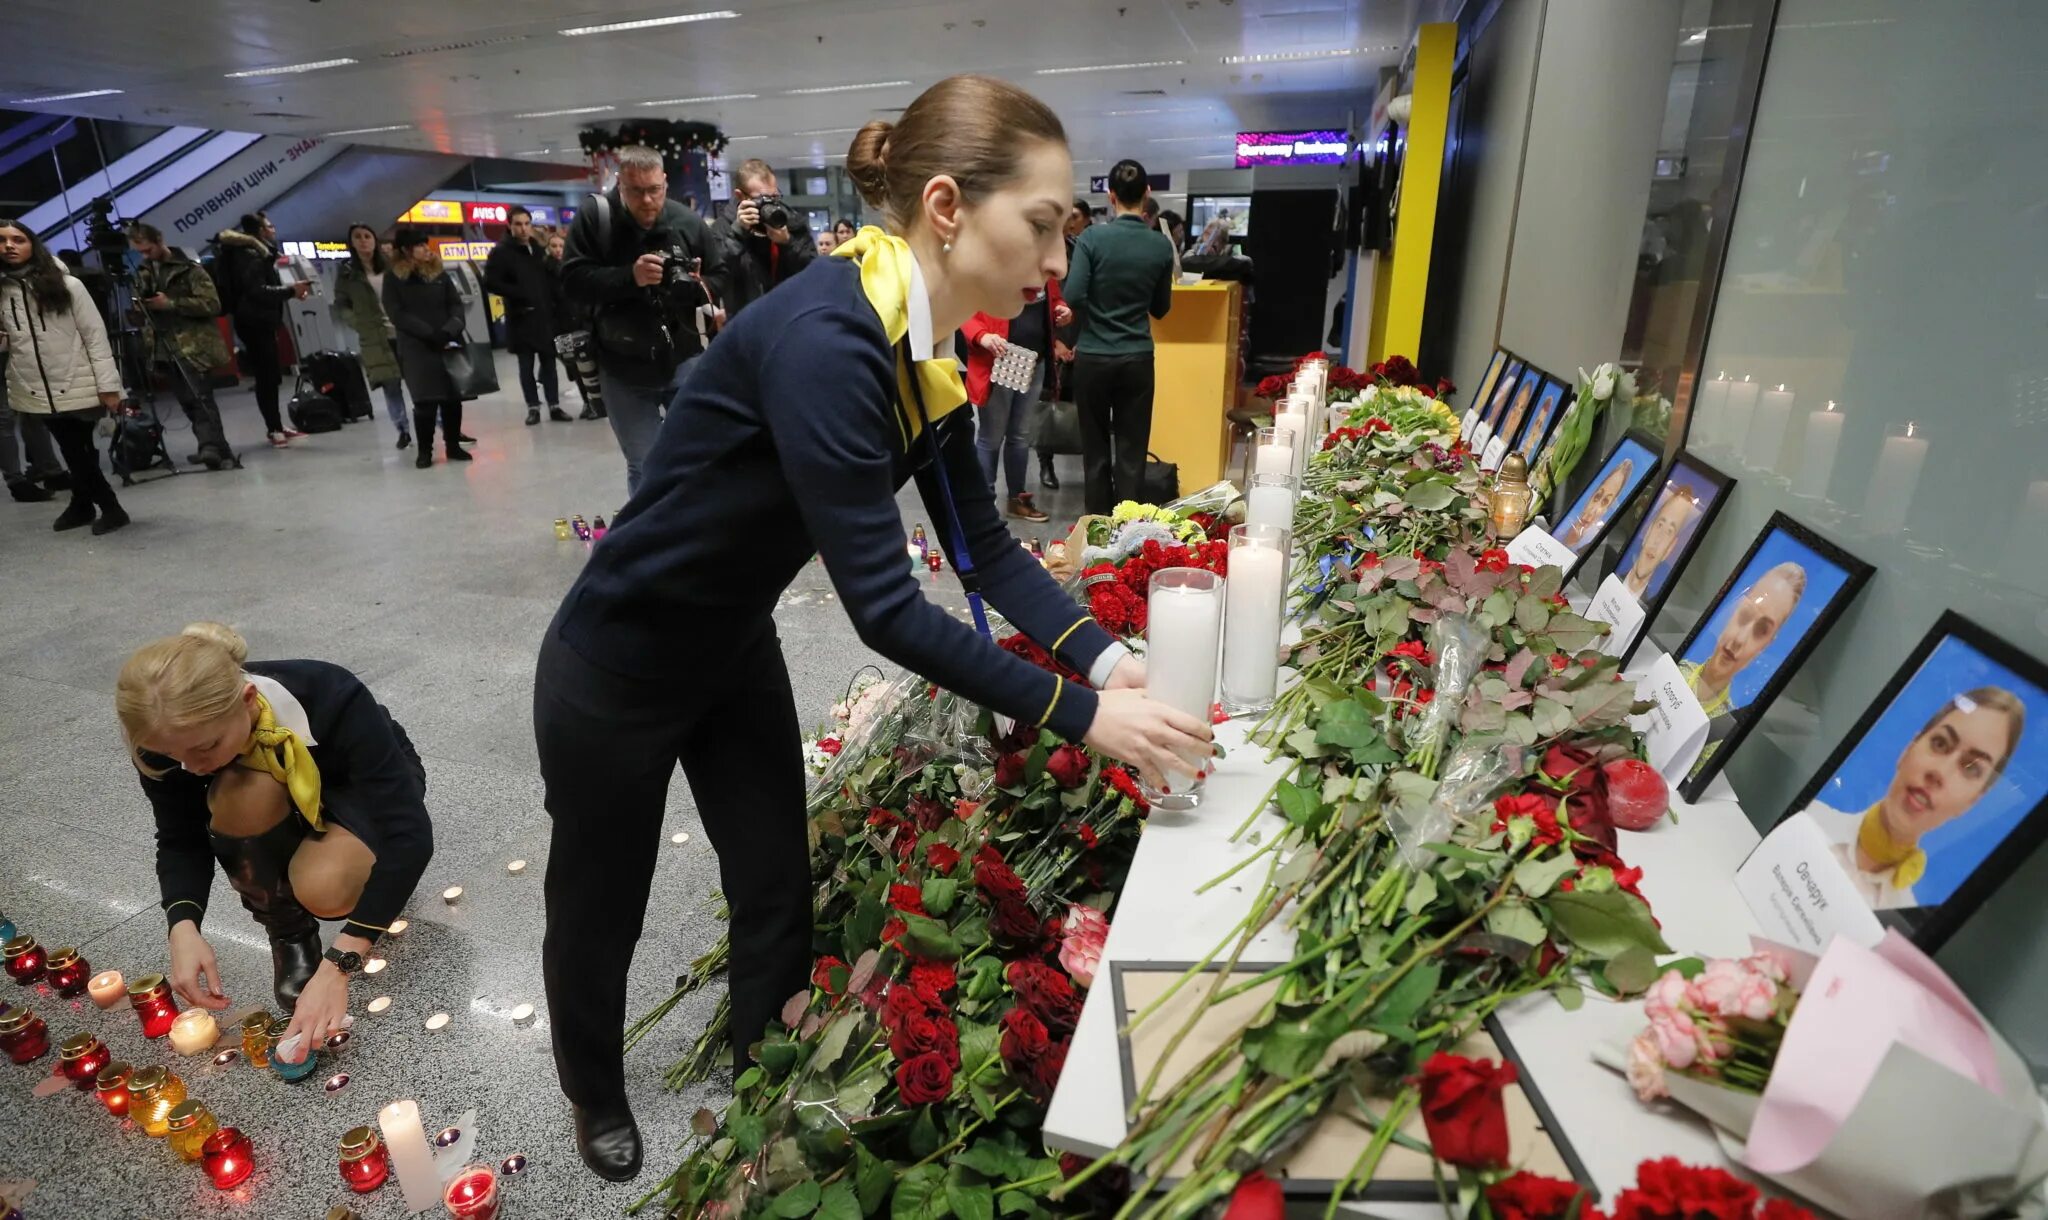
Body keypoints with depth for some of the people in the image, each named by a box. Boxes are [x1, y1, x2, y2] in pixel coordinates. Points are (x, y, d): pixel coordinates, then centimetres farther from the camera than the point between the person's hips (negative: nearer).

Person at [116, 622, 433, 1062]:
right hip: (286, 804, 4)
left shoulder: (331, 699, -39)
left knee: (322, 889, -33)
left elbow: (410, 836, -39)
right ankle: (287, 930, -7)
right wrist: (184, 928, -31)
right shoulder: (170, 735, -27)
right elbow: (180, 841, -11)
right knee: (242, 796, -32)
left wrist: (336, 967, -43)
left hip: (364, 790, -3)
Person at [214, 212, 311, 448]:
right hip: (254, 322, -10)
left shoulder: (258, 253, 20)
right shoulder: (250, 256, -12)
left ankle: (275, 425, 15)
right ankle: (274, 428, -11)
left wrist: (289, 291, 8)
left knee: (271, 375, 11)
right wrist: (290, 290, -22)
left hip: (260, 321, 10)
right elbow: (257, 291, -23)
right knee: (266, 376, -11)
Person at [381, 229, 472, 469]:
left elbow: (456, 303, 7)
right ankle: (425, 451, 5)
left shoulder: (439, 273, 12)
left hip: (448, 344, 3)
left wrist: (450, 330, -11)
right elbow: (397, 314, -6)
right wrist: (429, 333, -17)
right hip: (416, 347, -3)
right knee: (425, 400, -6)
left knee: (453, 397, 1)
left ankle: (453, 445, 14)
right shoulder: (394, 278, 2)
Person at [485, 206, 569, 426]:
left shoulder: (539, 249, 14)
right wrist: (519, 294, -16)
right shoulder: (501, 251, -3)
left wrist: (554, 303, 5)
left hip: (545, 316, 4)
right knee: (526, 365, 3)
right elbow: (491, 282, -10)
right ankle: (533, 407, 9)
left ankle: (554, 406, 9)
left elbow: (551, 279, 19)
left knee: (549, 363, 5)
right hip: (521, 318, -4)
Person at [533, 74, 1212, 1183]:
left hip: (734, 651, 7)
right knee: (600, 913, 19)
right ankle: (594, 1098, 50)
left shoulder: (925, 350, -6)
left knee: (779, 901, 17)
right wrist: (1081, 714, -28)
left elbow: (982, 542, -3)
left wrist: (1105, 656, -14)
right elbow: (882, 606, -34)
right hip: (617, 672, -7)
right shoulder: (825, 339, -34)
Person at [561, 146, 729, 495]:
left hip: (684, 362, 1)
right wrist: (629, 277, -26)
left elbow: (721, 276, 7)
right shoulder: (594, 217, -6)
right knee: (644, 467, 6)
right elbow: (573, 282, -12)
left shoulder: (688, 222, -4)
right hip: (624, 370, 0)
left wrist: (700, 287, -16)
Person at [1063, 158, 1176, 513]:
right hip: (1138, 358, 2)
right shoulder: (1161, 246, 0)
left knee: (1095, 450, 10)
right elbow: (1161, 308, 9)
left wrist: (1093, 318, 5)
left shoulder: (1091, 238, -9)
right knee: (1132, 452, 6)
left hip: (1093, 357, -1)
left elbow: (1073, 298, -15)